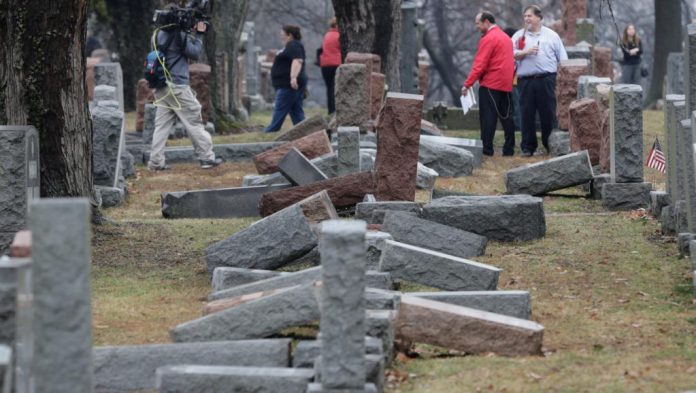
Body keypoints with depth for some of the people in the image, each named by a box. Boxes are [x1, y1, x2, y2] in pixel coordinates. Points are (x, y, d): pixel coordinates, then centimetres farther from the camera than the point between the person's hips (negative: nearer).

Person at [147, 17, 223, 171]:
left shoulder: (158, 35, 10)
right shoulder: (179, 36, -12)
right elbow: (195, 53, -5)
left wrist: (194, 35, 13)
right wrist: (199, 35, 3)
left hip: (160, 87, 7)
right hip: (177, 86, -7)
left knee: (162, 124, 6)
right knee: (194, 122, 2)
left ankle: (156, 161, 0)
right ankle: (207, 158, 5)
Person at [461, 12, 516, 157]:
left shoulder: (488, 39, -11)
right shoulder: (506, 37, 16)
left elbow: (479, 65, -16)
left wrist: (467, 84, -14)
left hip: (490, 84, -8)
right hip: (506, 84, 8)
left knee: (487, 117, -5)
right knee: (506, 116, 9)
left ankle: (487, 148, -7)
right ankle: (509, 148, 9)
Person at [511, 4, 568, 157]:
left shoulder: (551, 35, 10)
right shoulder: (519, 36, 12)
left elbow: (562, 59, 9)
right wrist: (526, 52, -13)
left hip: (546, 80, -1)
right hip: (526, 80, 1)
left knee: (549, 114, 0)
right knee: (527, 114, 1)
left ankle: (550, 145, 10)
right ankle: (528, 147, 7)